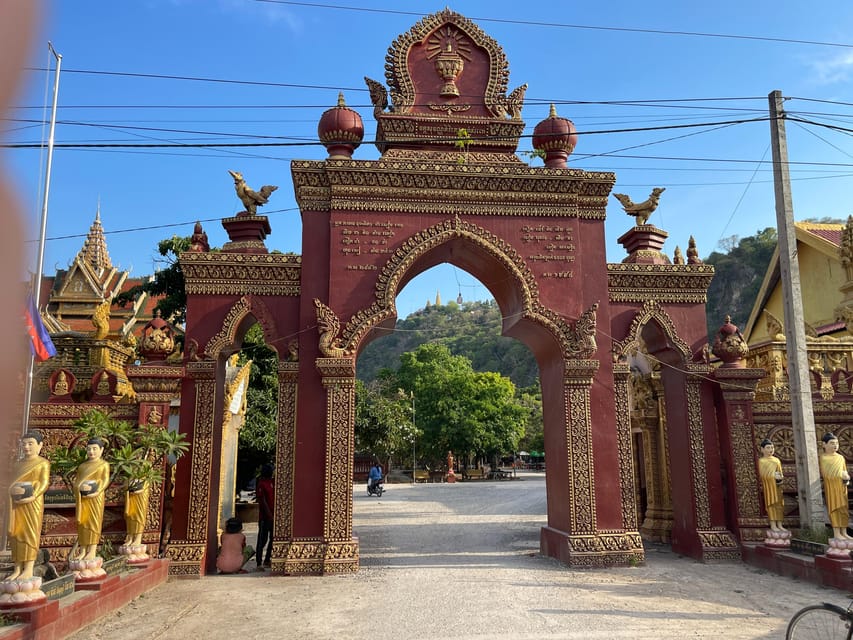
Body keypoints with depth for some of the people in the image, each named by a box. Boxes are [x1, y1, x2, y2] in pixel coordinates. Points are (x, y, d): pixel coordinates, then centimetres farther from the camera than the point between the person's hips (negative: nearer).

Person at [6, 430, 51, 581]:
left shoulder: (43, 463, 0)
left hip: (32, 502, -6)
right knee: (16, 533, 4)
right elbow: (13, 483, 17)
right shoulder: (19, 464, 18)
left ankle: (29, 569, -5)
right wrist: (13, 490, -5)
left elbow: (44, 483, -8)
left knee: (30, 533, -6)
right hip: (16, 503, 6)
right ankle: (17, 569, 9)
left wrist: (32, 496, -22)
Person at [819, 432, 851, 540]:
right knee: (834, 508, -4)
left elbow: (845, 471, 18)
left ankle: (844, 532, 14)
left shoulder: (841, 457, 12)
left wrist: (847, 479, -3)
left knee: (843, 509, 7)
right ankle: (837, 533, -1)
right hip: (830, 486, -5)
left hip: (841, 486, 6)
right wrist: (841, 474, -15)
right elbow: (823, 474, -11)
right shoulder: (822, 458, -6)